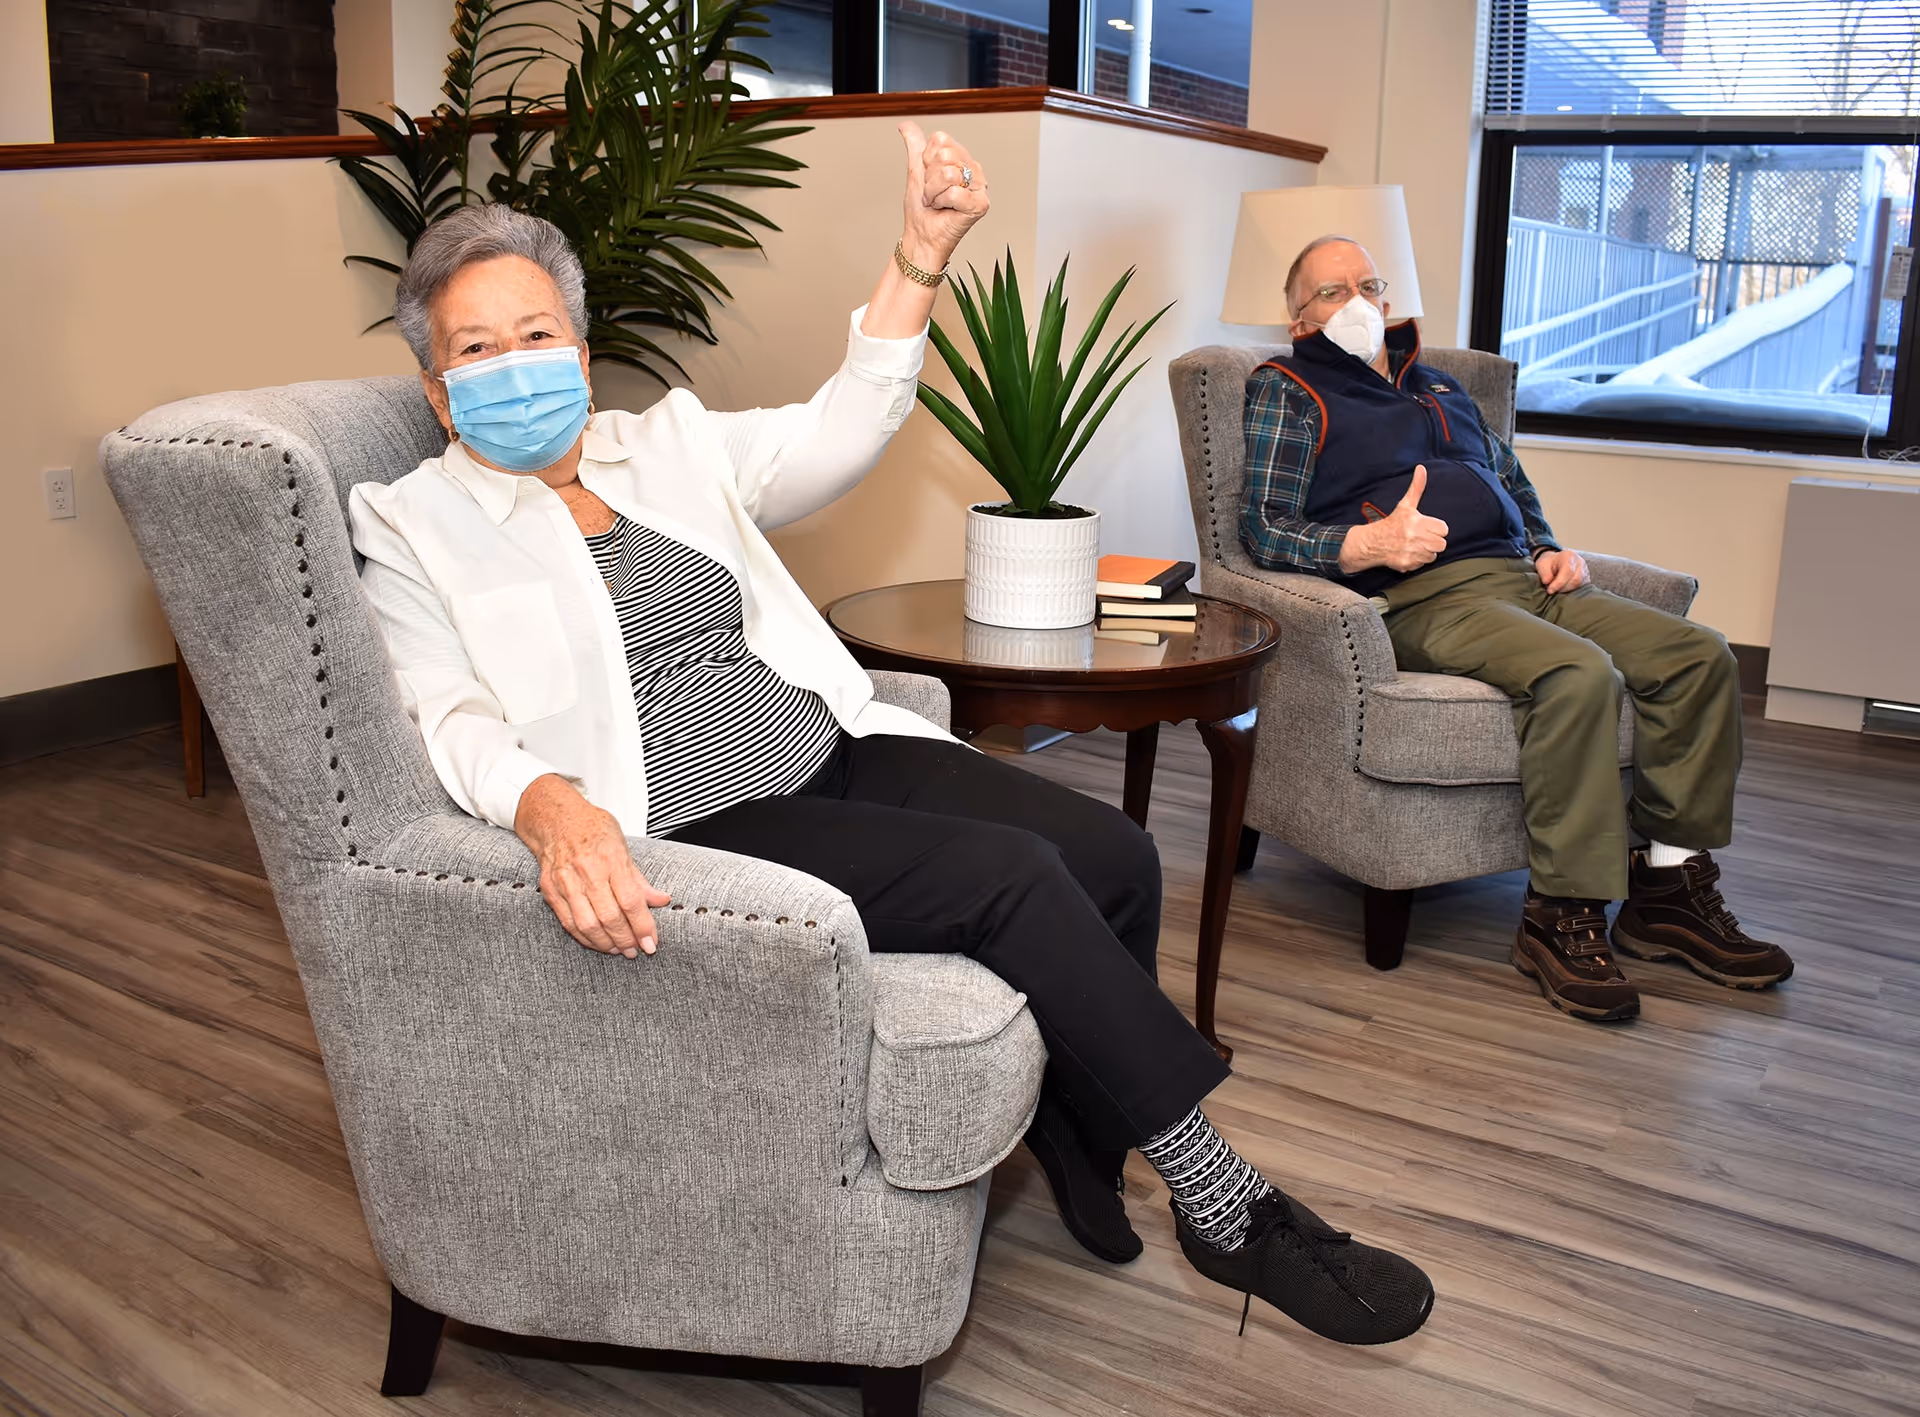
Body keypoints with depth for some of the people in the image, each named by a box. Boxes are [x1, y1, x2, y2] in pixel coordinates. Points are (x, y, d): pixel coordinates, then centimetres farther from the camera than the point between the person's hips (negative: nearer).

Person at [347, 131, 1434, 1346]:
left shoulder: (669, 448, 17)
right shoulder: (416, 530, 3)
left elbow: (832, 438, 6)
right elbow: (457, 728, -10)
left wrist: (921, 255, -5)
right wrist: (554, 810, -32)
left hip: (832, 755, 6)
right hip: (695, 830, -6)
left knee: (1112, 852, -13)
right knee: (1007, 874, -24)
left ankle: (1076, 1142, 11)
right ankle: (1225, 1206, -10)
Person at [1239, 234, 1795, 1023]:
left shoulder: (1438, 386, 30)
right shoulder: (1288, 391, 8)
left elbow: (1513, 480, 36)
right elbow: (1264, 529, -4)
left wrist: (1551, 549, 15)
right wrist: (1370, 544, -21)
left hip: (1518, 578, 8)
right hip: (1422, 598, -7)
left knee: (1700, 657, -10)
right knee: (1581, 675, -34)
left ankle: (1671, 885, -3)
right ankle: (1563, 917, -24)